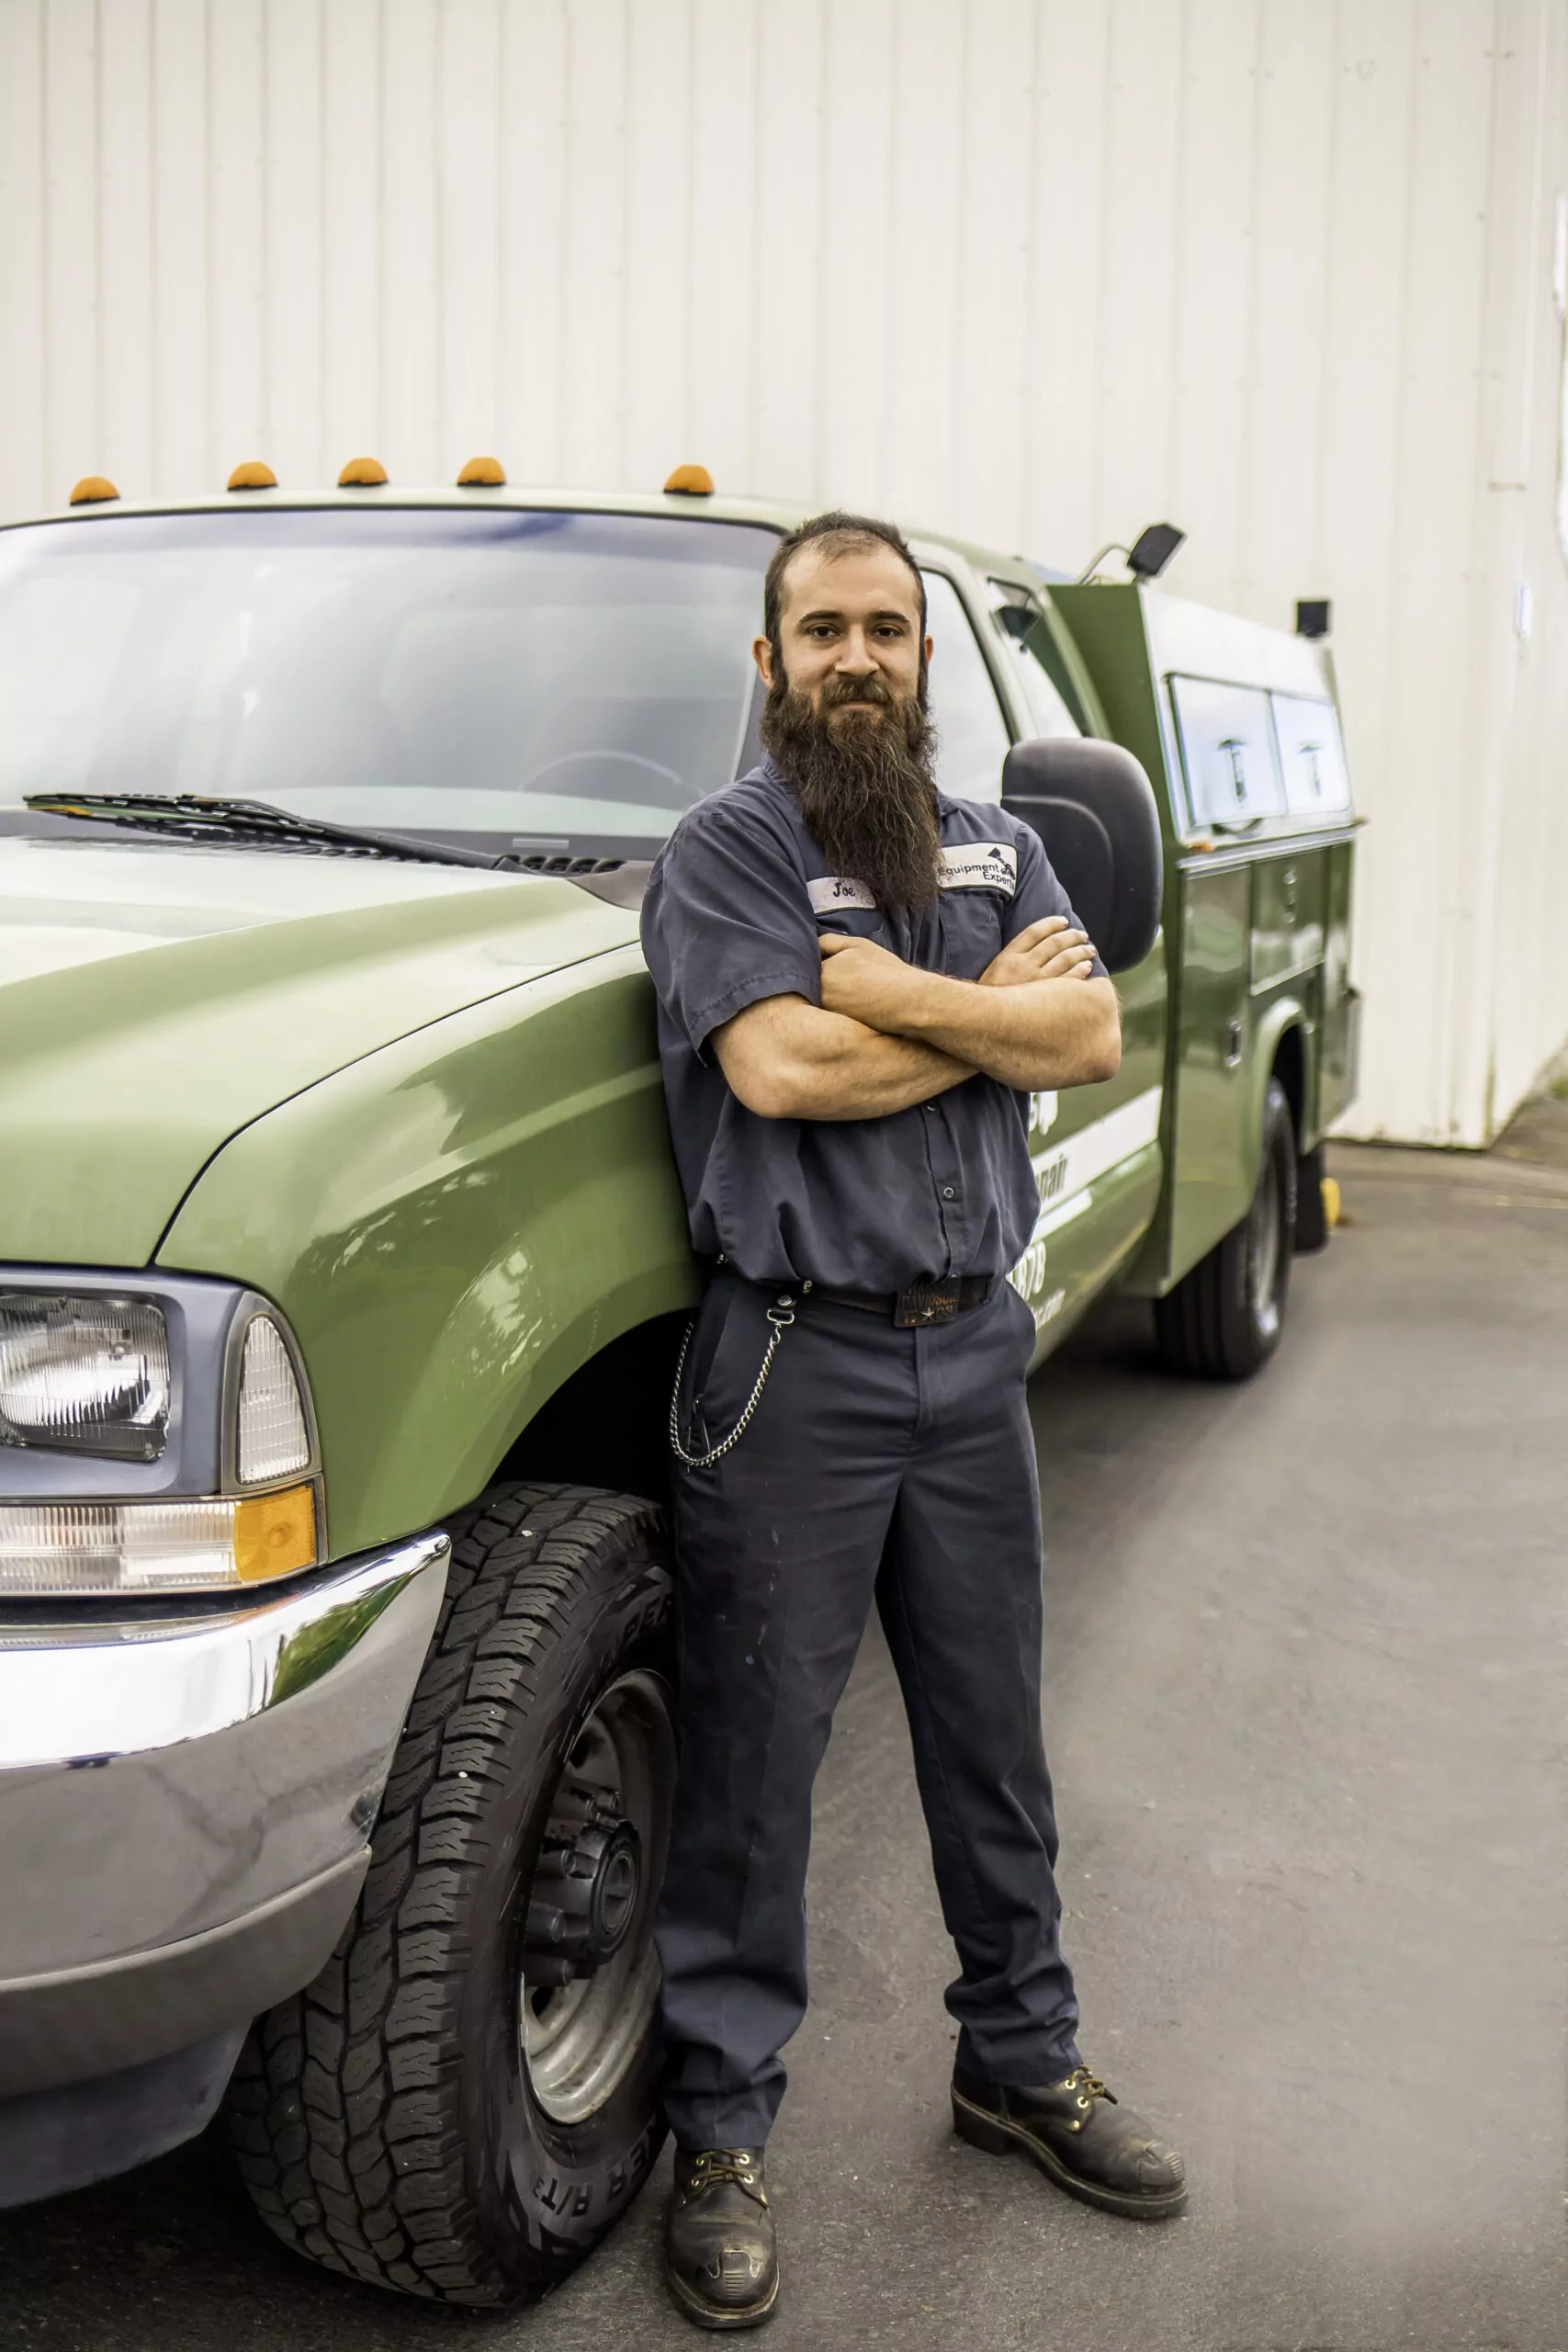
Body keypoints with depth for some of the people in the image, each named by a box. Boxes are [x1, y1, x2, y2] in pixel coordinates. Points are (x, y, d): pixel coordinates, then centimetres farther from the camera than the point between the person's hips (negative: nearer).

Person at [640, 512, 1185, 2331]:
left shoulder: (994, 848, 12)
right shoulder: (726, 848, -4)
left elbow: (1093, 1039, -3)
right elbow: (779, 1068, -20)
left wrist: (892, 989, -13)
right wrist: (998, 1010, -9)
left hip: (974, 1347, 5)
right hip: (796, 1366, -5)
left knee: (993, 1740, 17)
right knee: (753, 1761, 3)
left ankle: (1023, 2061, 35)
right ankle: (721, 2133, 19)